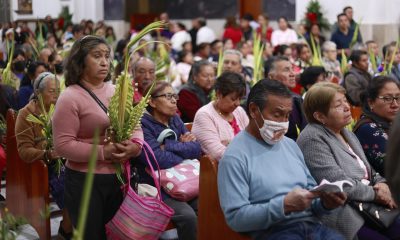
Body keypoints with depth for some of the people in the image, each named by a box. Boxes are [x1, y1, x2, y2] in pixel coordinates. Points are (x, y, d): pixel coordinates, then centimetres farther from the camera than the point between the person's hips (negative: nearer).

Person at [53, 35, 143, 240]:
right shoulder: (70, 97, -12)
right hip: (85, 182, -6)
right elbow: (62, 145, -18)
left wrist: (135, 145, -10)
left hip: (118, 179, 6)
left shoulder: (115, 91, 8)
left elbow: (135, 125, 13)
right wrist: (103, 152, -22)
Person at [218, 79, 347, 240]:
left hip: (312, 225, 6)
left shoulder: (290, 145, 17)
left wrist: (324, 203, -2)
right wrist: (284, 205, -20)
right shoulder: (235, 157, -6)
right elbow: (235, 217, -12)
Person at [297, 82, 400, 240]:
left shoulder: (347, 133, 18)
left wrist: (382, 184, -2)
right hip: (344, 217, -9)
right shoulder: (312, 139, -12)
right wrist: (376, 193, -9)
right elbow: (339, 184, -20)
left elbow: (368, 170, 21)